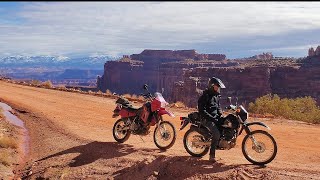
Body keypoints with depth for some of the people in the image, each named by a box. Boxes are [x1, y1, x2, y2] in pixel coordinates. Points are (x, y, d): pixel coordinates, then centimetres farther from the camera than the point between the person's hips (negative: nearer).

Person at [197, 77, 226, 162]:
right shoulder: (205, 96, -14)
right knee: (216, 134, -24)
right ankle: (212, 155, -15)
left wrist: (220, 116, 4)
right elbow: (202, 111, -19)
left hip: (215, 117, 8)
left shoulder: (216, 96, 13)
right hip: (207, 119, -8)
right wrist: (212, 118, -23)